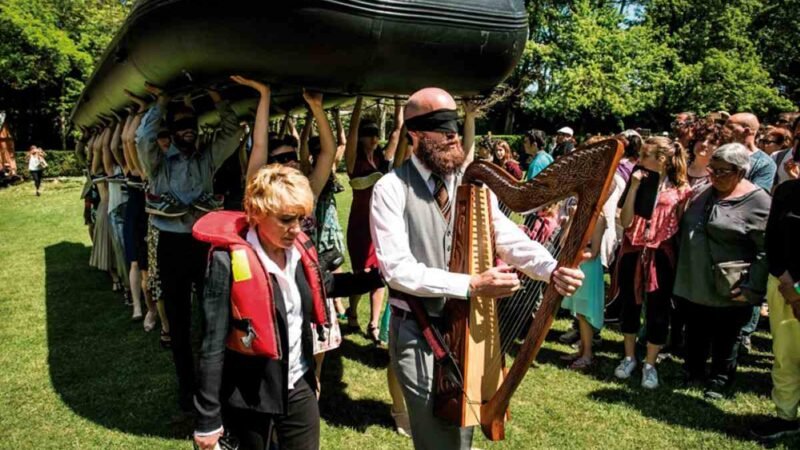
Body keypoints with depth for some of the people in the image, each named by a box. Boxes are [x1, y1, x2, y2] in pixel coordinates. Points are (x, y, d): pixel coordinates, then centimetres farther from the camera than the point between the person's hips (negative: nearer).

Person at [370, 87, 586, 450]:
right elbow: (397, 268, -20)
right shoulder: (391, 189, -12)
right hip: (418, 333, -4)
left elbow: (508, 237, -7)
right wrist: (471, 285, -25)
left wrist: (551, 270, -26)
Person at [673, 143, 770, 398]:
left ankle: (719, 381, 29)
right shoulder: (706, 193, 8)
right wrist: (681, 270, 15)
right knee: (695, 334, 19)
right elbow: (686, 232, 19)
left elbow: (767, 251, -15)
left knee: (725, 339, 12)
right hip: (695, 282, 6)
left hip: (728, 290, -6)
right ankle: (693, 372, 36)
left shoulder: (758, 202, -13)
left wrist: (751, 289, -19)